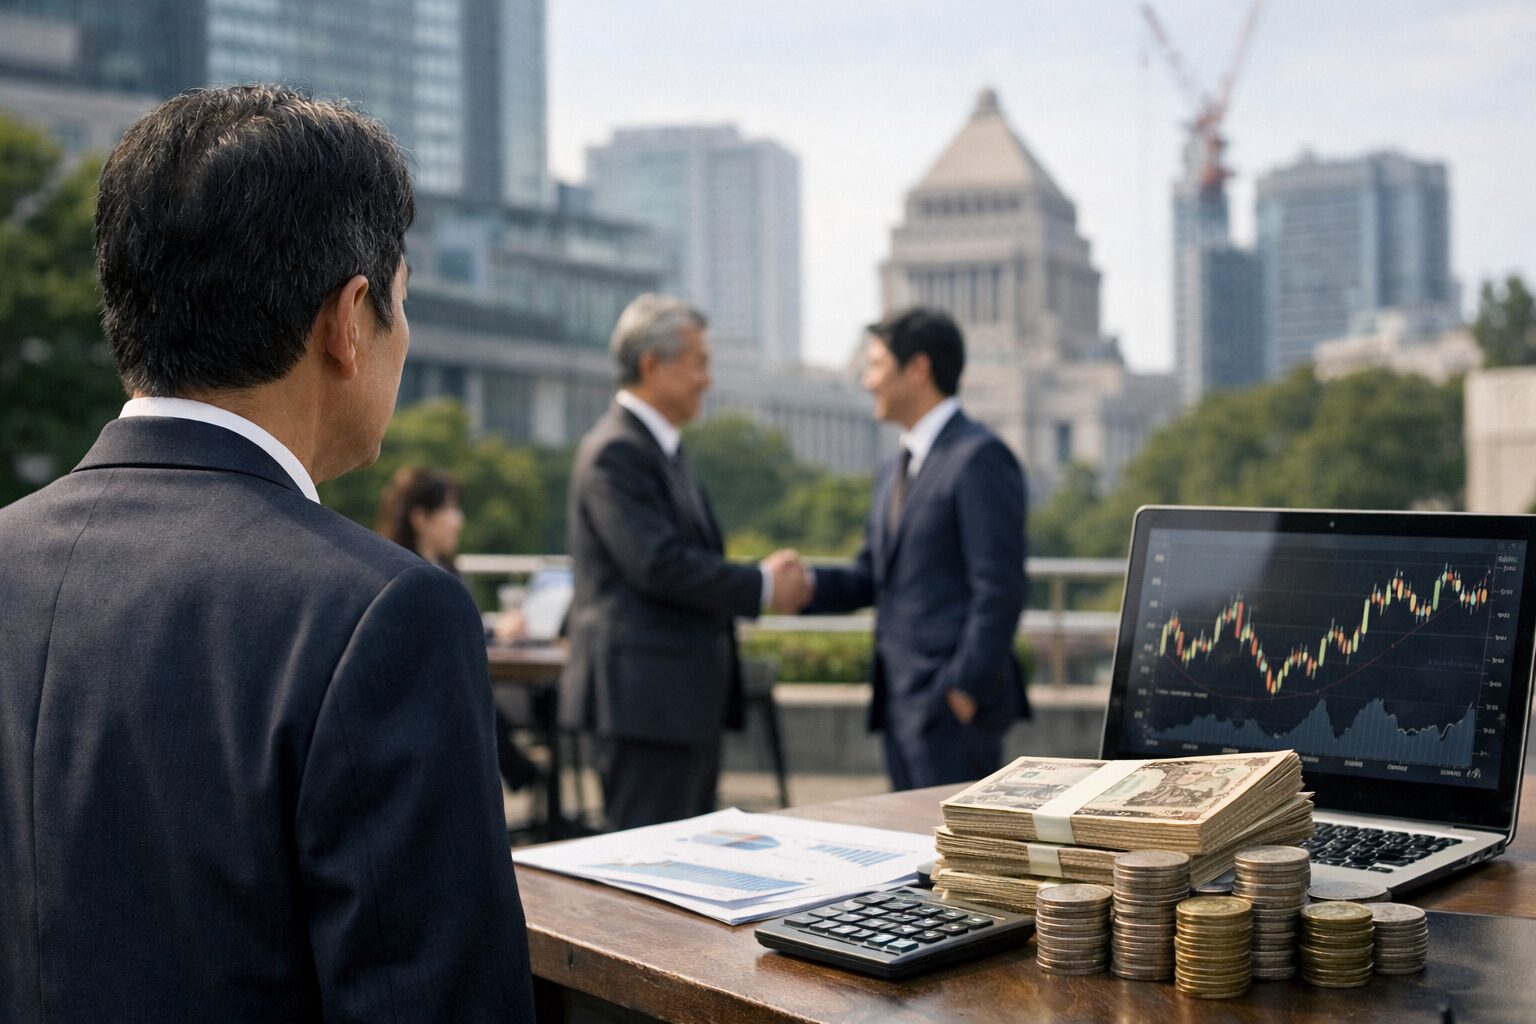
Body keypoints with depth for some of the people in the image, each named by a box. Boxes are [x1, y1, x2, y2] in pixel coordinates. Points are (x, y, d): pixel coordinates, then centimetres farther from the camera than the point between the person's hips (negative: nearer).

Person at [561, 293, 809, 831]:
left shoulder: (663, 448, 18)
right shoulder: (615, 452, -14)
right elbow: (658, 564, -23)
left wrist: (763, 576, 5)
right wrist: (762, 587, -14)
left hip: (687, 695, 10)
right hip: (646, 696, -10)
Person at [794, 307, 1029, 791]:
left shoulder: (980, 457, -10)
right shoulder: (895, 471, 19)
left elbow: (1000, 587, -16)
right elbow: (869, 578, 18)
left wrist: (965, 688, -19)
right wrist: (802, 585, -1)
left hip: (954, 702, -9)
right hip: (901, 701, 9)